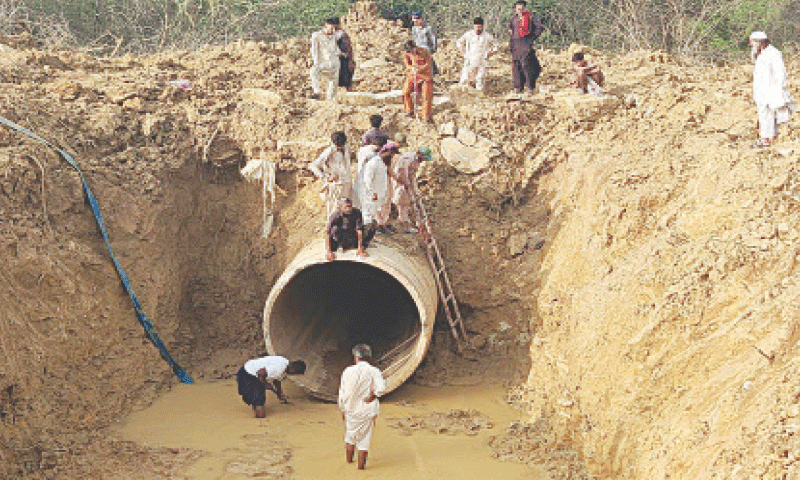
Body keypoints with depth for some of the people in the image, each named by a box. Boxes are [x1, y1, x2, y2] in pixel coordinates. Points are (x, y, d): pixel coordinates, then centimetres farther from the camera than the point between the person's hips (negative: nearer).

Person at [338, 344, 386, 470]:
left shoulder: (348, 371, -7)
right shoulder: (374, 372, -10)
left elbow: (342, 393, -2)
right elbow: (381, 388, -24)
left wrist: (342, 409, 8)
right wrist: (373, 396, -7)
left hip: (351, 409, 1)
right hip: (367, 411, -1)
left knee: (350, 435, 21)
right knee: (364, 437, 9)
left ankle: (349, 459, 33)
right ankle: (361, 464, 12)